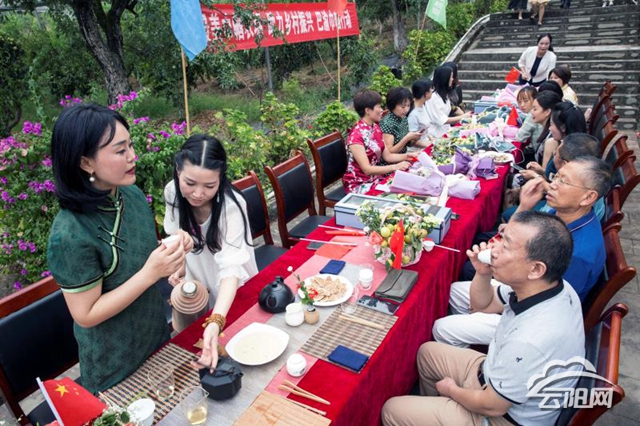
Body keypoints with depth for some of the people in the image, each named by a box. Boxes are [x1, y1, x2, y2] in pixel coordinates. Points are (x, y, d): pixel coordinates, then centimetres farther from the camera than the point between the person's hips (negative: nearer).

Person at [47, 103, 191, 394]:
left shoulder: (132, 194, -11)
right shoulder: (70, 235, -31)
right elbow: (86, 315, -23)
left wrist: (172, 248, -15)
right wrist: (151, 273, -32)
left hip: (157, 333, 6)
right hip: (114, 365, -6)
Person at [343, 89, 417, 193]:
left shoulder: (376, 128, 5)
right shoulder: (356, 136, -21)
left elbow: (387, 156, 8)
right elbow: (367, 169, -25)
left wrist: (407, 156, -6)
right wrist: (395, 167, -30)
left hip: (376, 178, 8)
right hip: (359, 184, -8)